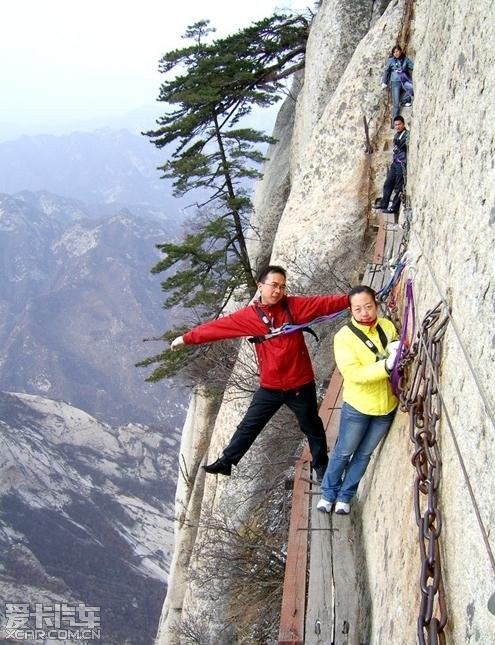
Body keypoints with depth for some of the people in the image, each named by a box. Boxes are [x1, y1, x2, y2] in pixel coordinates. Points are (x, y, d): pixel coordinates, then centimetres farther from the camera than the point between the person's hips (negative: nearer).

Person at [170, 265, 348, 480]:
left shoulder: (294, 306, -9)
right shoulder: (248, 316, -7)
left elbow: (325, 303, -16)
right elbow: (218, 326, -3)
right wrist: (187, 338, -1)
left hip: (300, 384, 0)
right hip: (270, 387, 1)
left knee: (312, 427, 18)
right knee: (249, 426, 13)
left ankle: (321, 466, 39)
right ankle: (226, 462, 28)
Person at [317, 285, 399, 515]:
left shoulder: (387, 326, -6)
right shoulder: (344, 337, -19)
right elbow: (353, 373, -28)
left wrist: (398, 351, -21)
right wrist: (386, 365, -41)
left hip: (387, 405, 4)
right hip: (357, 407, -4)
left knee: (364, 454, 18)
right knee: (343, 452, 14)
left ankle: (345, 495, 35)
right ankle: (329, 492, 36)